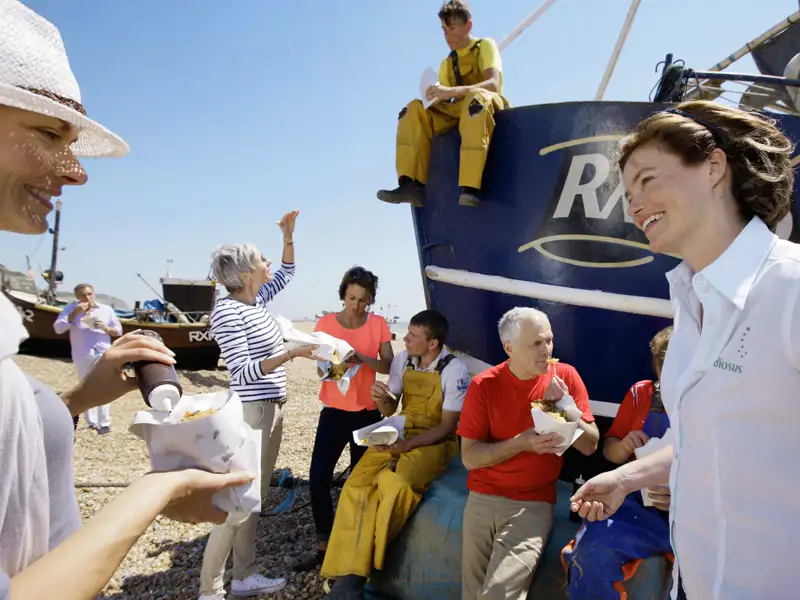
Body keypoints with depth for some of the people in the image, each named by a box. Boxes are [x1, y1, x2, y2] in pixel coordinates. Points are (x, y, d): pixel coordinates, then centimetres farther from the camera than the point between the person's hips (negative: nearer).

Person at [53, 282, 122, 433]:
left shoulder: (106, 309, 5)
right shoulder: (71, 308, 1)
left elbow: (119, 331, 8)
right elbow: (58, 328, -10)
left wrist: (106, 328, -13)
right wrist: (75, 313, -18)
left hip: (103, 353, -1)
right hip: (82, 356, 1)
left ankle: (104, 423, -6)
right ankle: (92, 423, 18)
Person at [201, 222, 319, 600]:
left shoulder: (257, 299, 8)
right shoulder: (227, 312, -15)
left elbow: (286, 273, 26)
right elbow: (243, 372, -20)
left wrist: (288, 235, 14)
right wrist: (291, 354, -28)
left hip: (272, 408, 9)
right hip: (250, 412, -9)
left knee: (255, 498, 13)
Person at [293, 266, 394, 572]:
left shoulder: (378, 324, -4)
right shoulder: (325, 323, -2)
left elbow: (389, 367, -8)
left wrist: (361, 357, -24)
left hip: (367, 413, -1)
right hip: (334, 411, 1)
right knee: (318, 479, -3)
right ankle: (324, 546, 13)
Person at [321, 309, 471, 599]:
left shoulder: (454, 371, -11)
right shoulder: (402, 360, 4)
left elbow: (447, 426, -11)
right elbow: (389, 410, 12)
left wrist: (407, 445, -22)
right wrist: (381, 398, -12)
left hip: (434, 442, -5)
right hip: (399, 434, 5)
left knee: (396, 485, -34)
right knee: (356, 487, -21)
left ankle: (362, 566, -17)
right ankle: (348, 576, -18)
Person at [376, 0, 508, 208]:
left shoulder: (485, 45, 1)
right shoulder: (447, 63, 16)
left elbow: (493, 84, -18)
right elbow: (445, 101, 11)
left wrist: (450, 91, -32)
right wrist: (436, 98, -15)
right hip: (458, 113, 5)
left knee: (476, 97, -38)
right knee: (415, 109, -13)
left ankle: (470, 188, -52)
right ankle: (411, 184, -29)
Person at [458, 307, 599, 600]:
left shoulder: (565, 376, -4)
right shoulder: (483, 385, -7)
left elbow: (590, 446, -2)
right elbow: (469, 457, -9)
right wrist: (522, 443, -21)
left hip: (533, 504, -1)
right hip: (483, 498, 1)